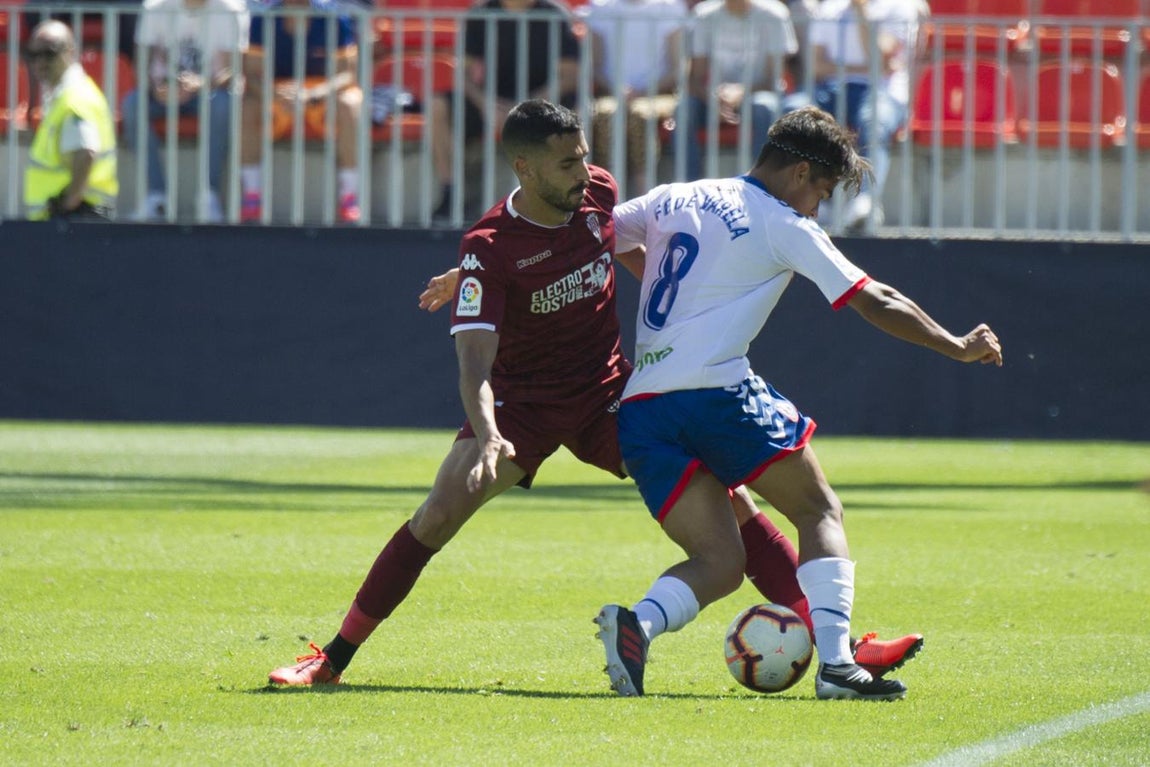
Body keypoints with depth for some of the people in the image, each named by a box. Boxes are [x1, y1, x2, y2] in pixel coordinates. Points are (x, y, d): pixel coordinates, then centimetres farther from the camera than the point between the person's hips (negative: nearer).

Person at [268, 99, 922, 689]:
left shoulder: (599, 193, -8)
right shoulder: (489, 249, -22)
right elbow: (475, 361, -30)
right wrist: (488, 437, -46)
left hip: (609, 393, 4)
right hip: (523, 402, -4)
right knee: (441, 513, -19)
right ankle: (333, 660, -9)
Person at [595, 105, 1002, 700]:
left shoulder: (670, 200, 19)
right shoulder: (783, 226, 3)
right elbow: (875, 303, 5)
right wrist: (958, 347, 13)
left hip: (640, 410, 6)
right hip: (719, 393, -6)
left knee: (719, 561, 8)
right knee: (820, 513, 10)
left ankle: (638, 623, -22)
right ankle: (835, 662, -8)